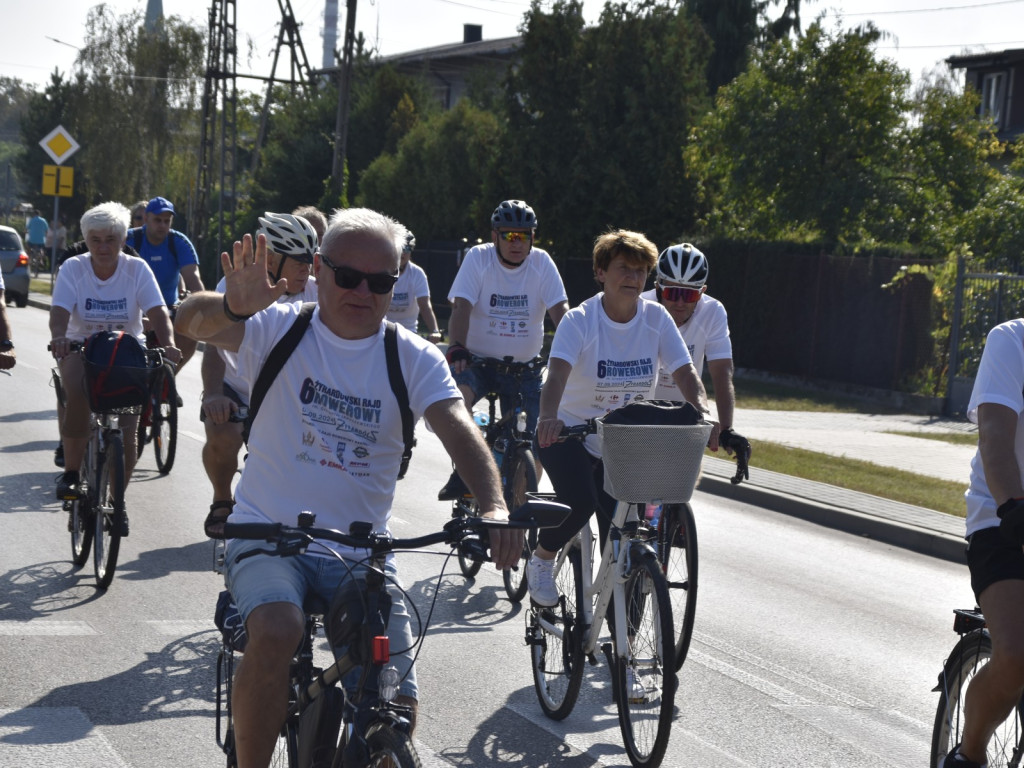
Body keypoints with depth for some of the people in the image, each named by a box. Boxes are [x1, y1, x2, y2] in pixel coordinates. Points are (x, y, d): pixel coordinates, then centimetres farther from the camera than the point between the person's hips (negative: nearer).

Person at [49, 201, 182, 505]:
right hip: (81, 347, -1)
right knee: (78, 395, -34)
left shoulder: (137, 269, -7)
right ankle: (71, 472, -20)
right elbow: (60, 311, -21)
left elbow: (158, 312, -18)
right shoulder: (73, 269, -8)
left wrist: (168, 344, -38)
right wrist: (58, 337, -44)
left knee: (126, 430, -12)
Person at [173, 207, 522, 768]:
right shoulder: (279, 330, -3)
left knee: (398, 707, -10)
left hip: (361, 554, 2)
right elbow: (192, 322, -20)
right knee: (276, 633, -33)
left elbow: (458, 429, -15)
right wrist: (235, 304, -45)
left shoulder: (414, 359, 1)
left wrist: (493, 506, -35)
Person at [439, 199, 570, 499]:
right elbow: (461, 307, -17)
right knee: (458, 393, -35)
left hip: (525, 367, 2)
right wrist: (456, 348, -34)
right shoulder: (478, 258, -8)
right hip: (478, 360, -2)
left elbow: (560, 310, -12)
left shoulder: (541, 262, -3)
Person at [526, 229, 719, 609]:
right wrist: (548, 418, -53)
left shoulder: (656, 318, -7)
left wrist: (704, 416, -34)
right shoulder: (579, 320, -17)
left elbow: (685, 372, -14)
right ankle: (541, 560, 2)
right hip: (571, 432, -3)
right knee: (580, 503, -30)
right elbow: (557, 372, -33)